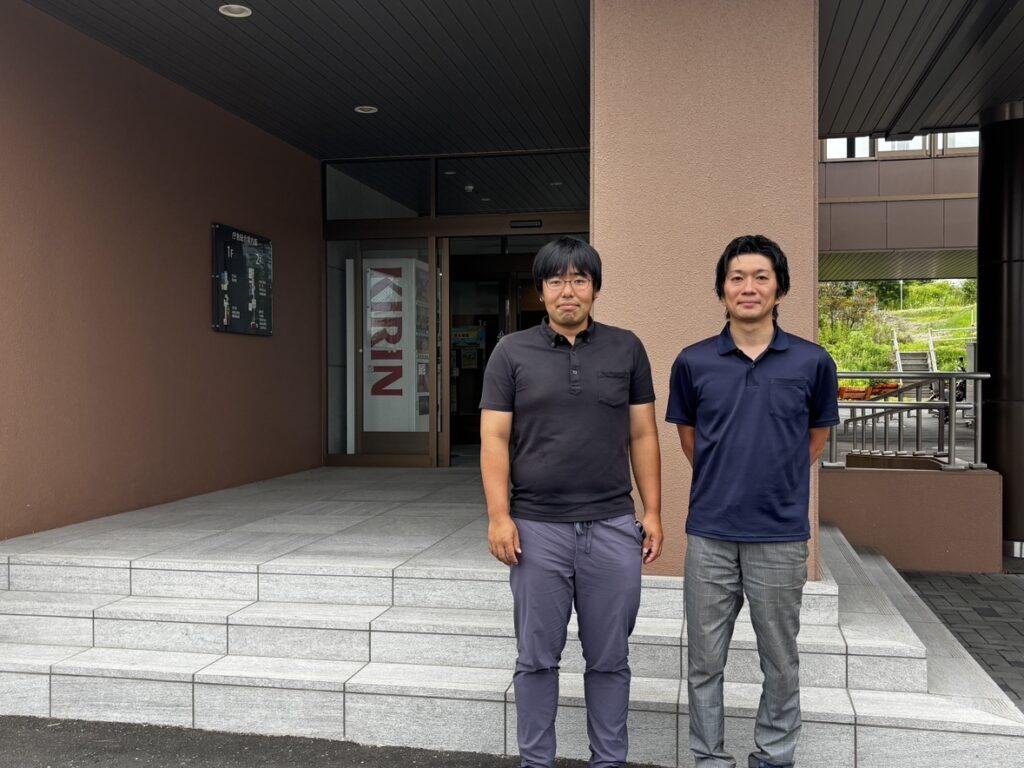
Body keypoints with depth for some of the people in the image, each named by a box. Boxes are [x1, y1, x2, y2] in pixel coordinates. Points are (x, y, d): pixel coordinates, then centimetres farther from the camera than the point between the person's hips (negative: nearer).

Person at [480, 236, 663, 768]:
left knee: (609, 658, 11)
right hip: (537, 527, -1)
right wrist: (499, 516, -9)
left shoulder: (626, 349, 5)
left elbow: (642, 435, 7)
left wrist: (652, 511, 2)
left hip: (613, 526, 1)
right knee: (537, 658, 10)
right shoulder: (512, 352, 1)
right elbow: (494, 439, -2)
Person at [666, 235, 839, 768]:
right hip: (710, 533, 1)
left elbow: (817, 435, 12)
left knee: (779, 659, 13)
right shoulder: (694, 362, -1)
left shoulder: (812, 362, -3)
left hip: (781, 534, 0)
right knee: (705, 659, 9)